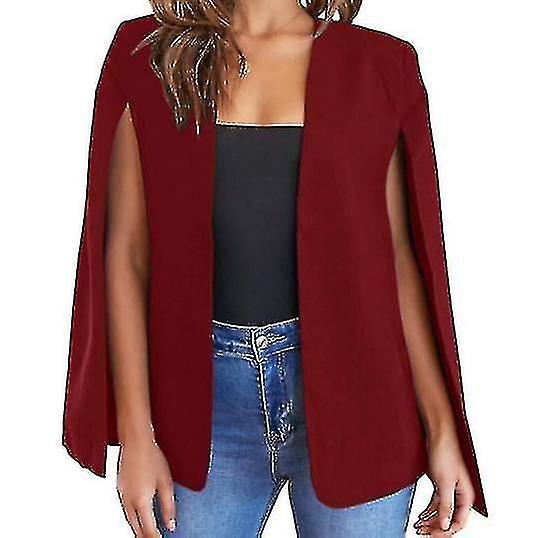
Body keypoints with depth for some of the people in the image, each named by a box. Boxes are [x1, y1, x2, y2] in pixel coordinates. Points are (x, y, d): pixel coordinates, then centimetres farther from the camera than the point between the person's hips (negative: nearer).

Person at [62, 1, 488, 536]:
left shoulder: (374, 64, 3)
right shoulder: (149, 54, 3)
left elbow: (394, 252, 3)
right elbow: (127, 253, -1)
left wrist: (441, 429, 1)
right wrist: (136, 434, -5)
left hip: (348, 388, 1)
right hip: (205, 393, 0)